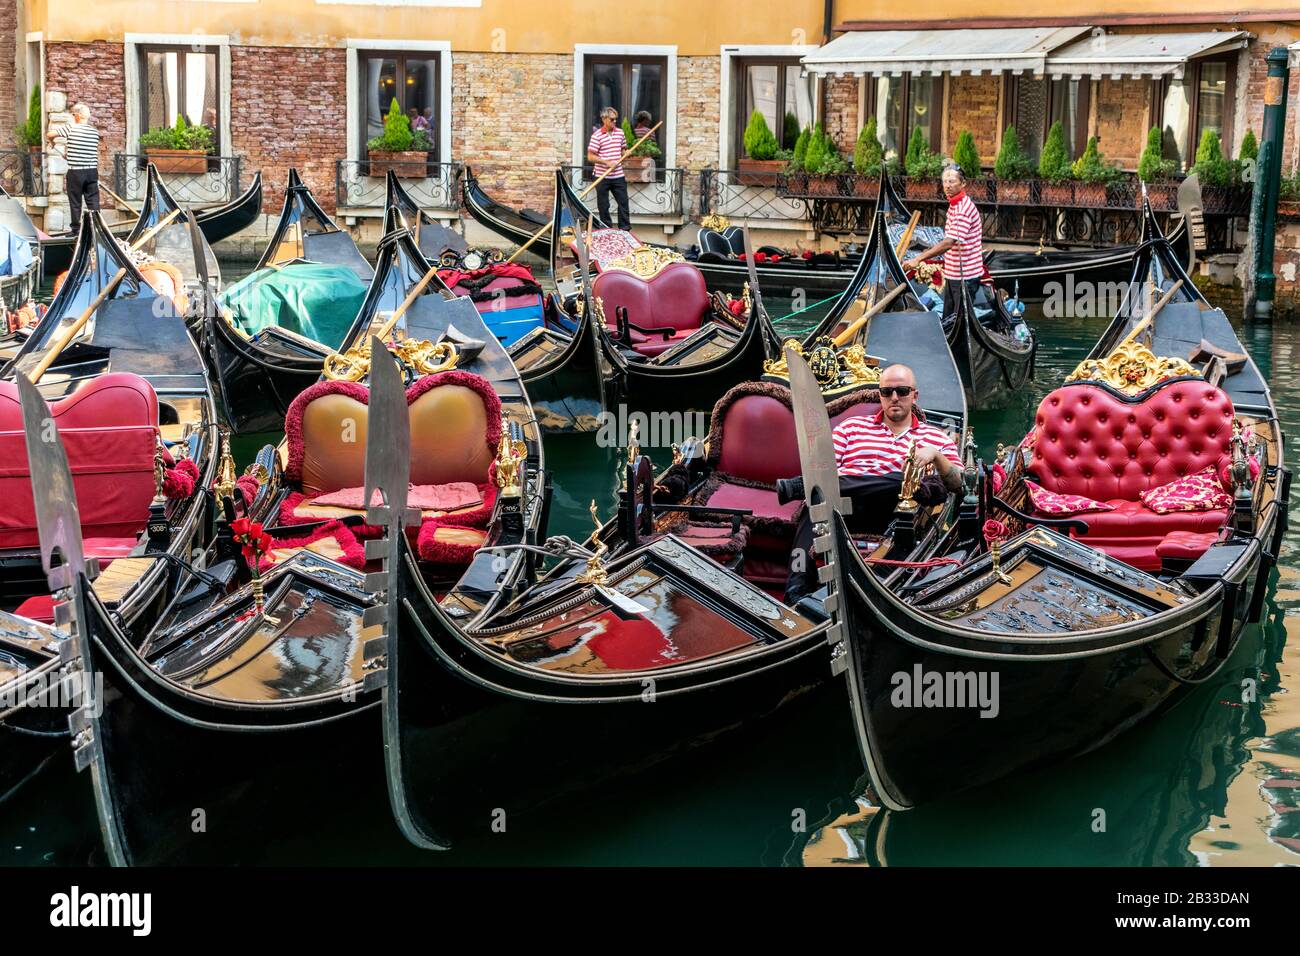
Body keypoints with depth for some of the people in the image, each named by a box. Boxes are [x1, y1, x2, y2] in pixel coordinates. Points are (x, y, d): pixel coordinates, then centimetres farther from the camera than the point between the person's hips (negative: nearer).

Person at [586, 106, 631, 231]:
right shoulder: (597, 136, -9)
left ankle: (625, 229, 11)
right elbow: (590, 157, -11)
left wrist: (625, 153, -1)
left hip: (618, 176, 4)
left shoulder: (620, 132, 7)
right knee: (603, 206, 4)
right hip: (602, 177, -4)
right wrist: (607, 162, -19)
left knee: (623, 202, 3)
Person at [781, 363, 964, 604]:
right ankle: (797, 591, -53)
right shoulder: (852, 426, 29)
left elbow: (958, 484, 13)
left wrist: (936, 455, -5)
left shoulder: (936, 438, 26)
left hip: (886, 516, 0)